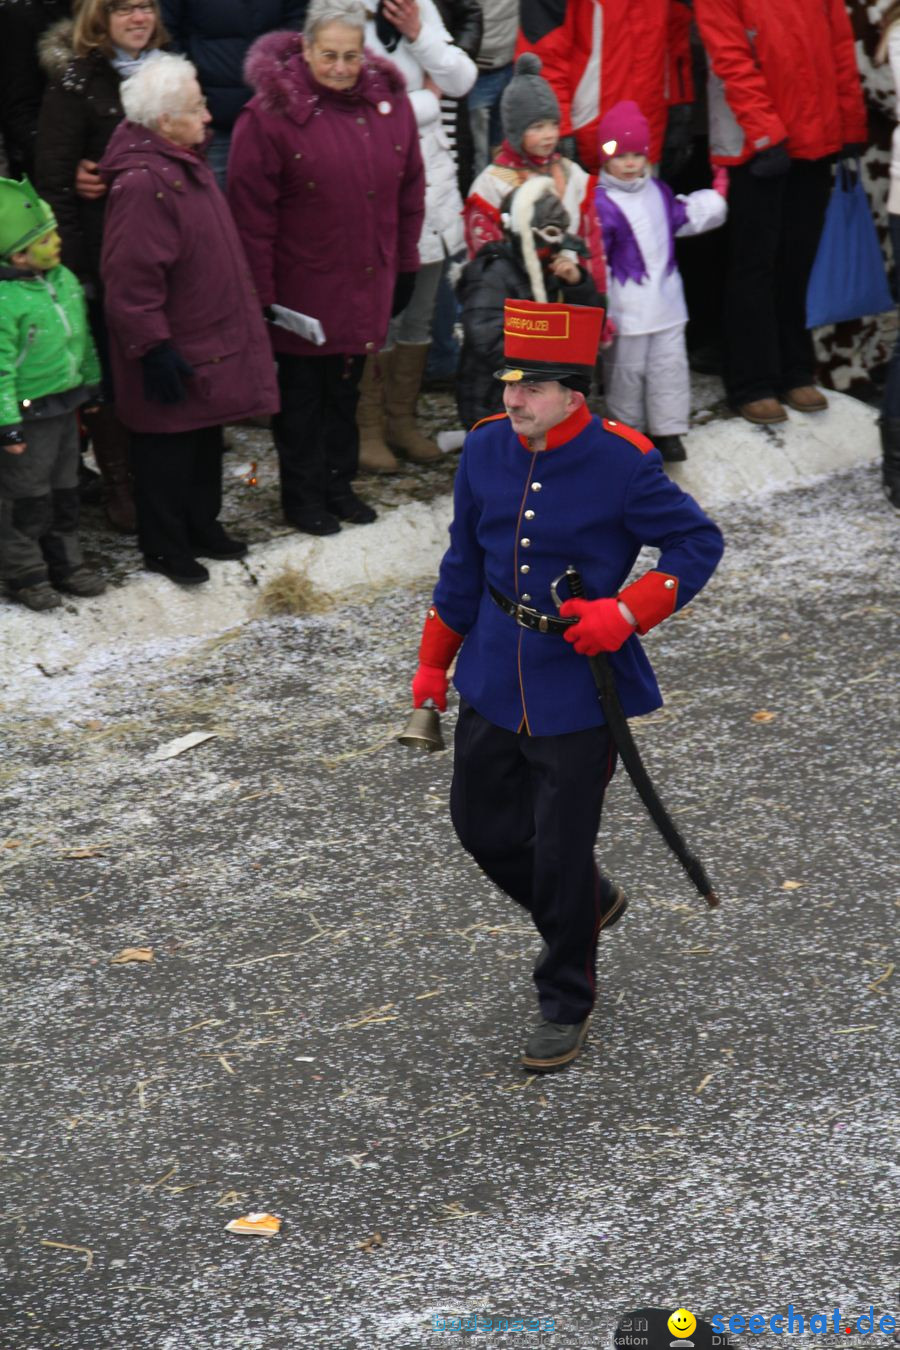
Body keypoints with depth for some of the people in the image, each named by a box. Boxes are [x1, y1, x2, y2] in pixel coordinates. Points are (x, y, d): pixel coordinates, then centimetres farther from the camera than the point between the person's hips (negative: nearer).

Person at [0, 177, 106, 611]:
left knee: (64, 492, 19)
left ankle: (65, 562, 33)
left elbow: (82, 338, 16)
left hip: (65, 407, 8)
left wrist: (92, 384, 22)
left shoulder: (64, 280, 2)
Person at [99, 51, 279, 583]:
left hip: (211, 336, 10)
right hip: (175, 351, -10)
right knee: (168, 447, 4)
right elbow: (132, 278, -26)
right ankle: (164, 547, 16)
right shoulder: (142, 182, -26)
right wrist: (154, 348, -23)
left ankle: (202, 527, 36)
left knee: (206, 439, 21)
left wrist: (245, 313, 25)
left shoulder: (185, 162, 6)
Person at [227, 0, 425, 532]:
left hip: (366, 284, 5)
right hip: (302, 285, -5)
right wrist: (260, 291, -13)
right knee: (302, 393, 9)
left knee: (346, 389, 19)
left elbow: (410, 191, 10)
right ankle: (302, 495, 23)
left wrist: (405, 266, 11)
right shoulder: (271, 113, -15)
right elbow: (252, 211, -13)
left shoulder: (388, 102, 0)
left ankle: (339, 483, 34)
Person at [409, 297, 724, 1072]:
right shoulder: (487, 450, -2)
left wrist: (626, 612, -21)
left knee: (561, 853, 1)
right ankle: (590, 904, 44)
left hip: (579, 690, -6)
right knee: (483, 825, 17)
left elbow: (699, 544, -8)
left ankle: (566, 1003, 22)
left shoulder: (622, 464, -17)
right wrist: (434, 660, 16)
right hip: (495, 681, 6)